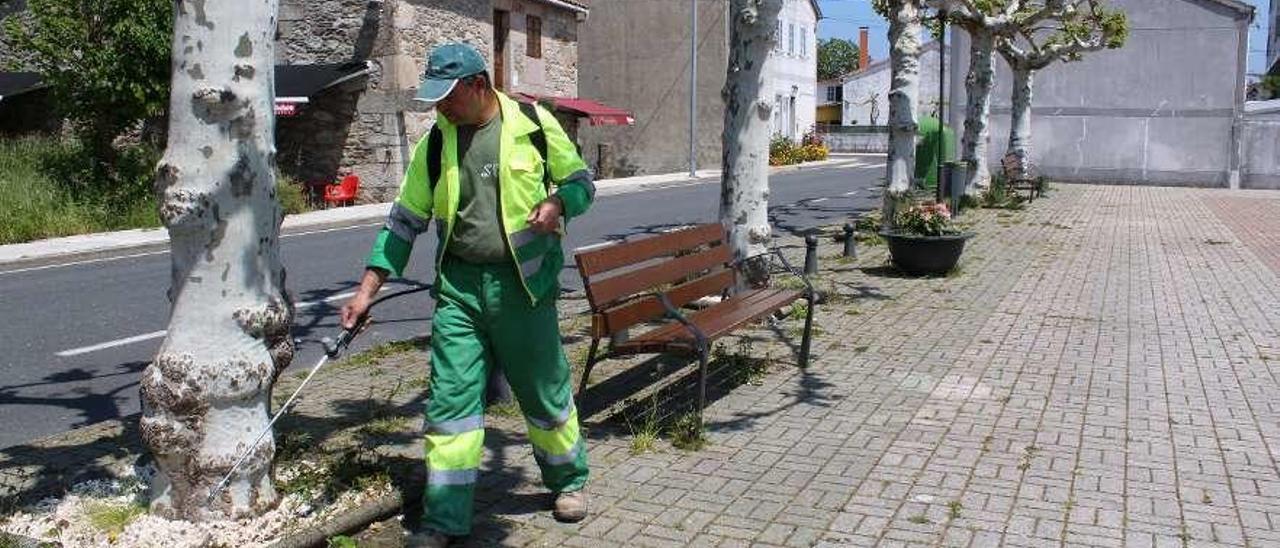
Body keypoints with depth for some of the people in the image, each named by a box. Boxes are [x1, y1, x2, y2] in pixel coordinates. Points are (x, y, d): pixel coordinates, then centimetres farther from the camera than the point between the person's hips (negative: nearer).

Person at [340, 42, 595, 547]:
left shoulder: (534, 124, -4)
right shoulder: (435, 143, 3)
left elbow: (580, 182, 6)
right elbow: (405, 220, 6)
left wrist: (556, 203, -18)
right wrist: (368, 289, 1)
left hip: (524, 284, -2)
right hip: (458, 286, 2)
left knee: (546, 390, 11)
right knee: (450, 398, 1)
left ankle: (569, 482, 35)